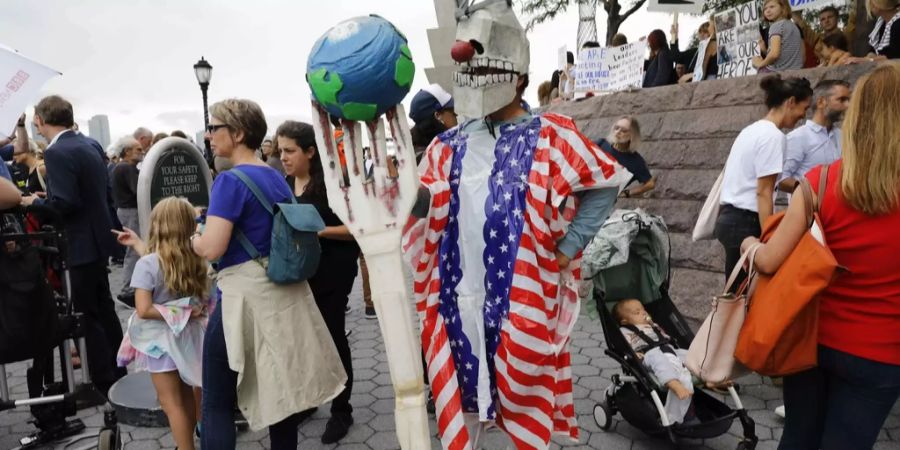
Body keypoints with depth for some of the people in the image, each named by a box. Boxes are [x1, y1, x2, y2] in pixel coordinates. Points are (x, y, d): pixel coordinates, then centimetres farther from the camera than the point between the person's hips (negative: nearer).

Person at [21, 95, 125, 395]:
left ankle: (104, 384, 10)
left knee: (88, 314, 1)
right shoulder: (91, 144, 8)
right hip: (98, 235, 9)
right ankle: (117, 373, 31)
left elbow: (63, 203, -24)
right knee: (103, 307, 19)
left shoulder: (57, 153, -19)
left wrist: (35, 201, -7)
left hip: (83, 243, -9)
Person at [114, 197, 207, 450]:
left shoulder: (147, 264, -19)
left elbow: (144, 310, -24)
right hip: (189, 336, 6)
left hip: (162, 341, -6)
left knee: (171, 403, 7)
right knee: (187, 398, 21)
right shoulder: (196, 259, -4)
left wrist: (176, 314, -14)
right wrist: (137, 244, 18)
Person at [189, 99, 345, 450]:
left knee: (216, 403, 4)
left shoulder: (230, 181, -14)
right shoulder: (278, 178, 10)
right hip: (283, 291, 8)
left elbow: (211, 249, -21)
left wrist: (193, 238, 2)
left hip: (245, 296, -8)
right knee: (280, 390, 18)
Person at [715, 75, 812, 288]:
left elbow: (726, 175, 19)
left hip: (729, 217, 9)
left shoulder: (751, 129, 15)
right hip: (747, 222, -9)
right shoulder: (773, 136, -12)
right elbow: (763, 193, -17)